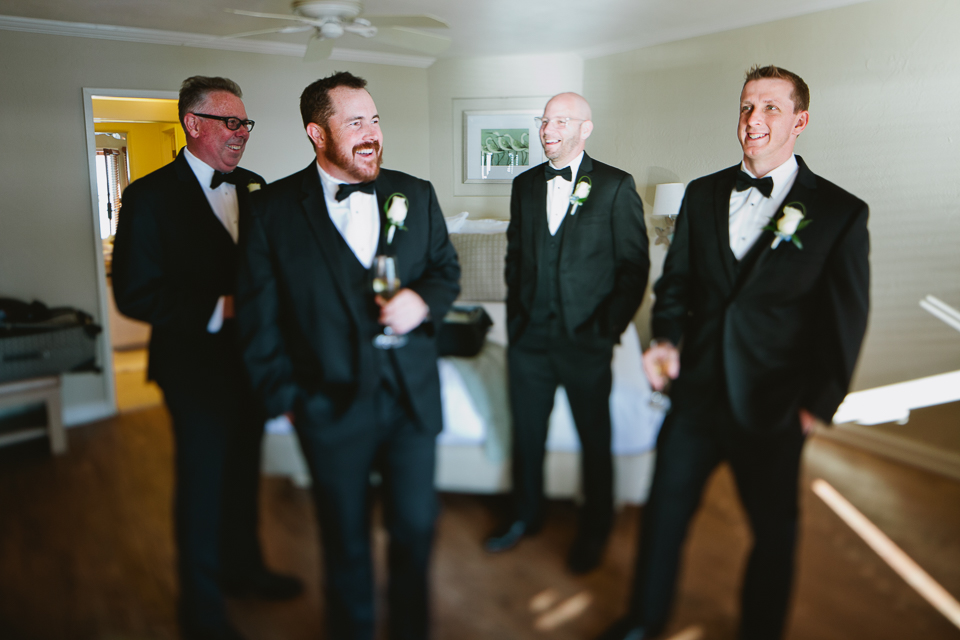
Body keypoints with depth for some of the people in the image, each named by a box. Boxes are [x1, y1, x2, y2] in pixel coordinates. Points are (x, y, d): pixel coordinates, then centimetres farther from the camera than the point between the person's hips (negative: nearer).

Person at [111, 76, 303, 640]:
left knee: (244, 472, 20)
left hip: (251, 361, 6)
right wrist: (220, 308, -23)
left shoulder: (253, 188, 5)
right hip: (198, 367, -5)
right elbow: (135, 294, -17)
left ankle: (243, 568, 43)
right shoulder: (151, 196, -12)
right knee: (202, 485, 9)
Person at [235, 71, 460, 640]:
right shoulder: (275, 208, -5)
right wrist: (283, 395, -3)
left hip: (413, 400, 2)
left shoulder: (415, 194, 3)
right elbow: (260, 315, -2)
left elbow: (447, 268, 11)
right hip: (331, 407, -2)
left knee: (416, 528, 14)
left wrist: (424, 299, -12)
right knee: (346, 543, 16)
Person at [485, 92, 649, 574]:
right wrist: (515, 313, 8)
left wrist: (609, 328, -9)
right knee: (526, 433, 15)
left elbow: (634, 266, -5)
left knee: (594, 440, 10)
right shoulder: (525, 185, 9)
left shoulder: (616, 187, -4)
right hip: (528, 336, 4)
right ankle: (525, 516, 38)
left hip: (586, 341, -4)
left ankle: (594, 532, 32)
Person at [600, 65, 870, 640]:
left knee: (774, 529, 15)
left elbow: (846, 321, -3)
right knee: (665, 510, 15)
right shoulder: (703, 194, 5)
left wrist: (819, 404, -2)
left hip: (772, 409, -3)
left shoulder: (840, 213, -6)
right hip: (696, 392, 3)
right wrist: (666, 338, -7)